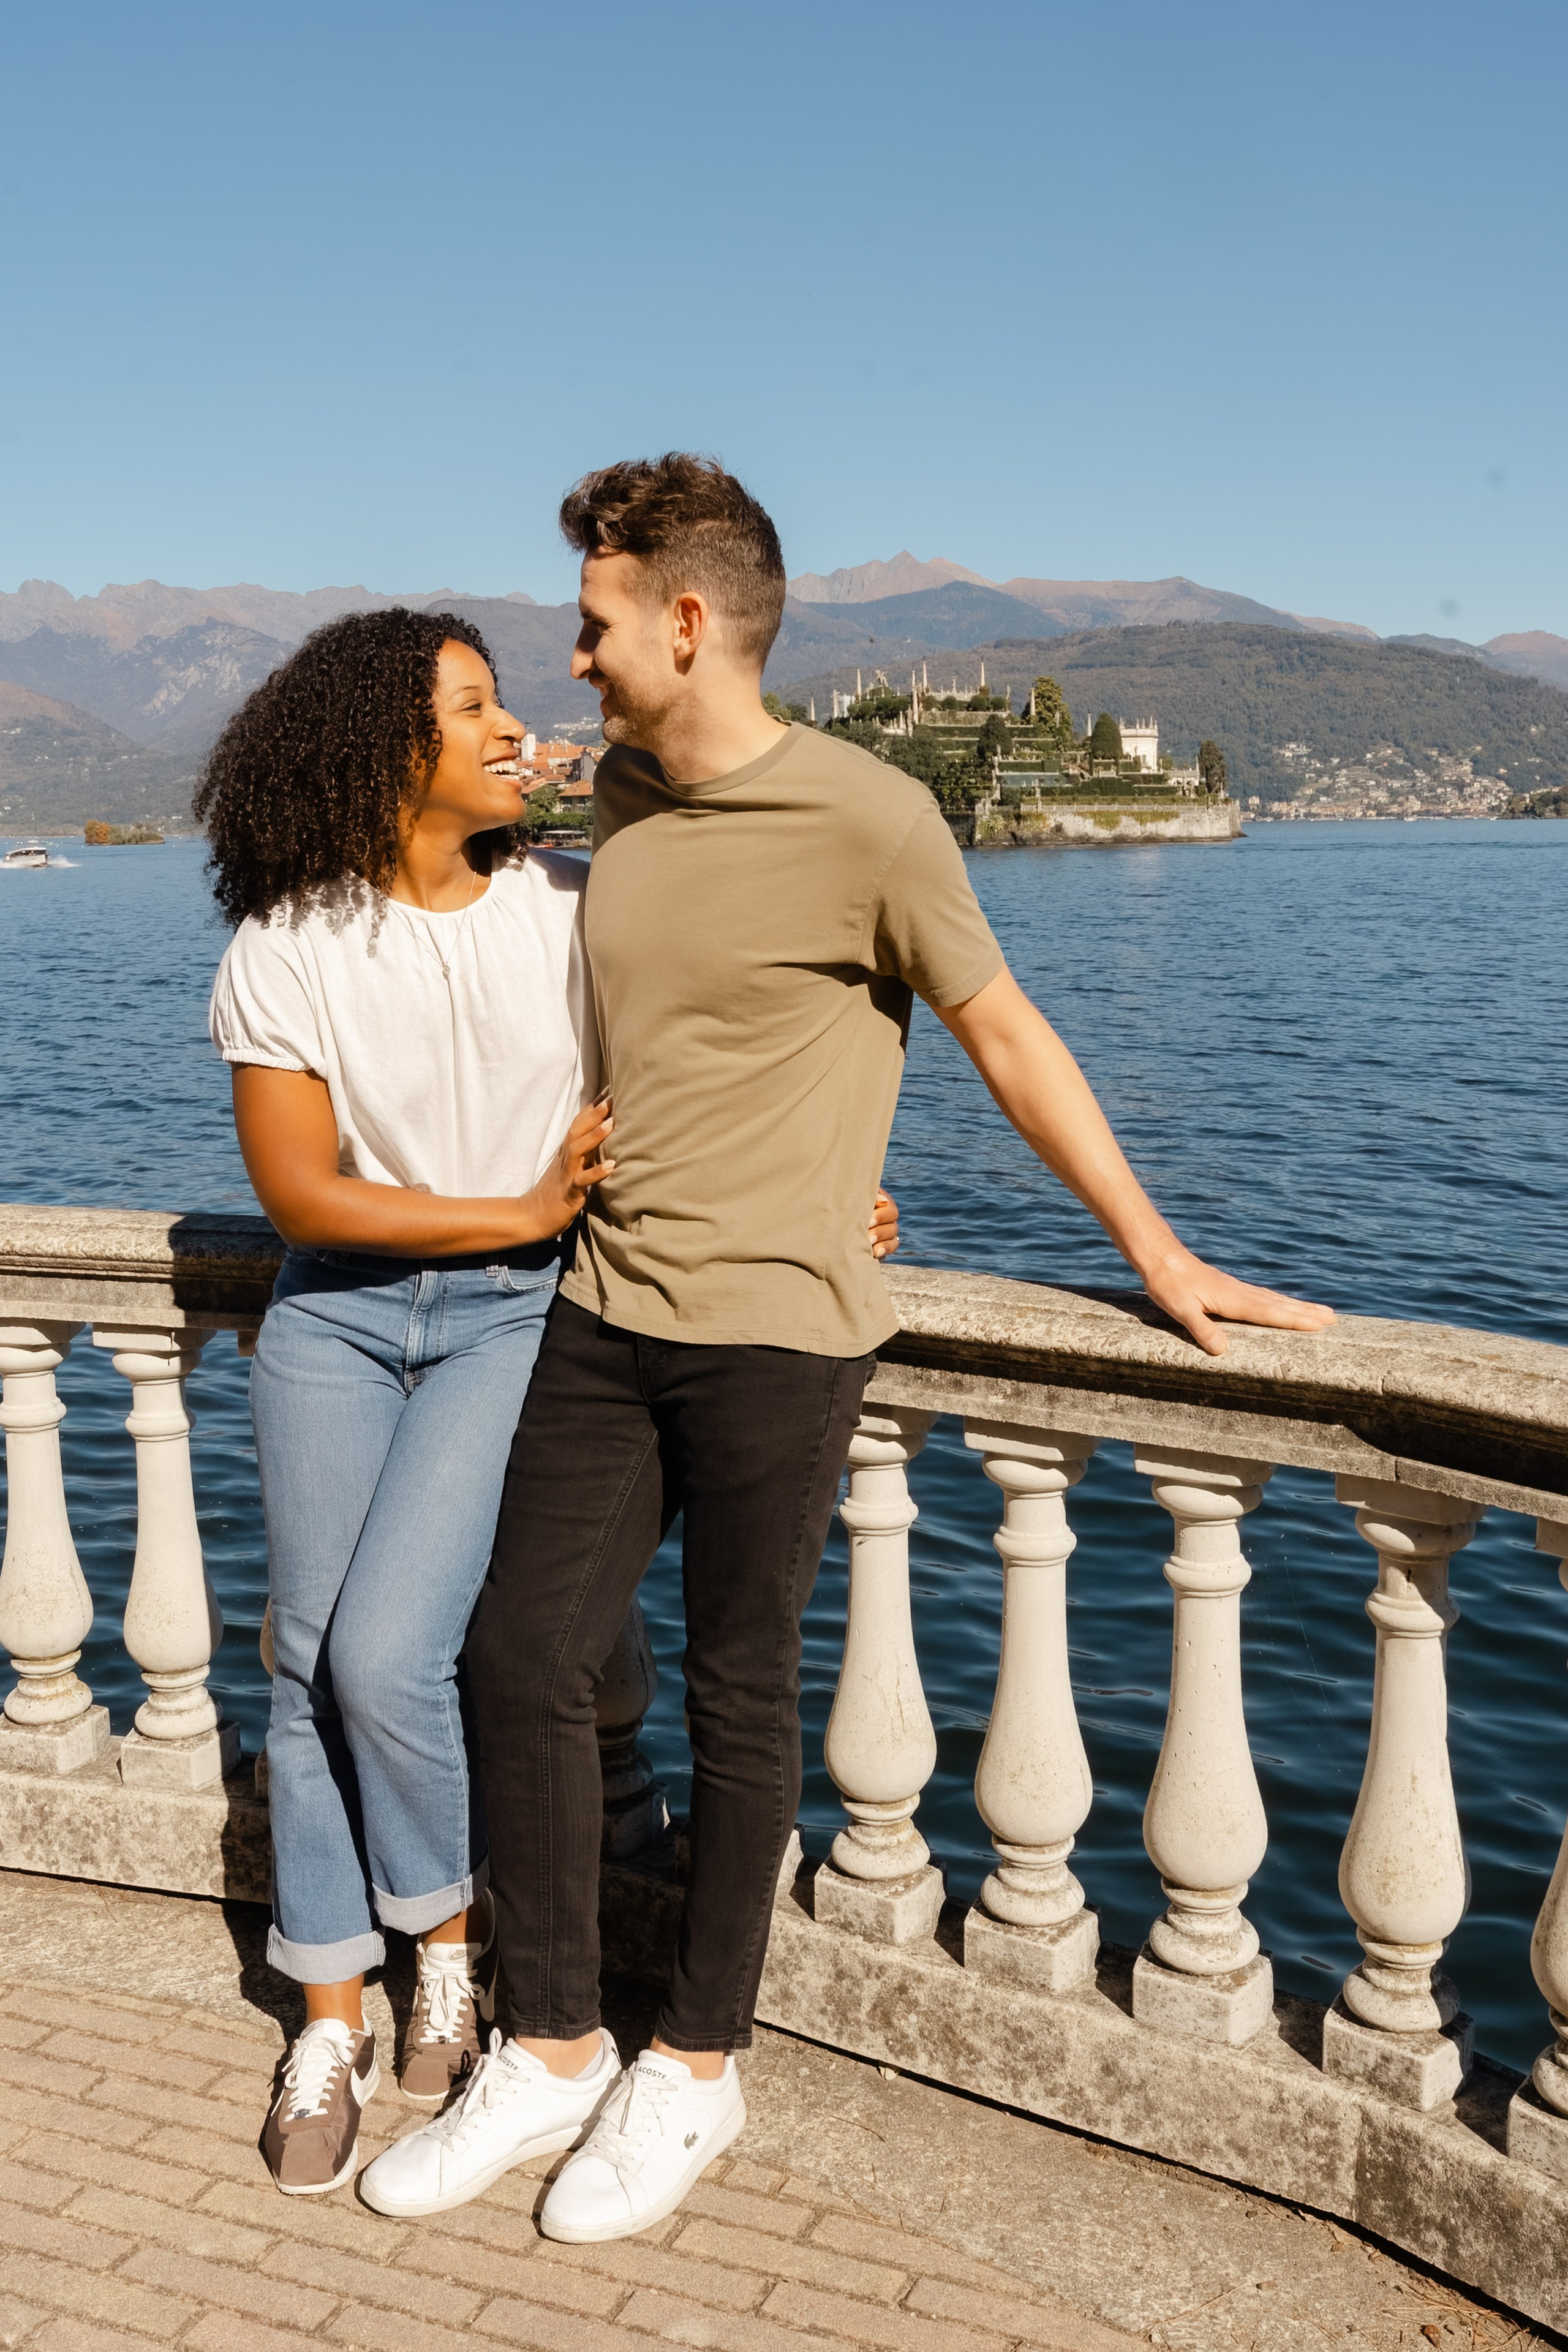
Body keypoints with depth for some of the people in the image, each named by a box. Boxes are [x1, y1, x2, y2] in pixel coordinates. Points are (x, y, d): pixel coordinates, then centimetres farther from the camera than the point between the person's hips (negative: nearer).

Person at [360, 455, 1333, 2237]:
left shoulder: (869, 822, -11)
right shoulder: (620, 791, 8)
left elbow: (1007, 1038, -3)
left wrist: (1159, 1256, 0)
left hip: (774, 1335, -6)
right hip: (605, 1315, 6)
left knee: (738, 1697, 5)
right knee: (523, 1658, 6)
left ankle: (696, 2068, 25)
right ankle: (550, 2056, 23)